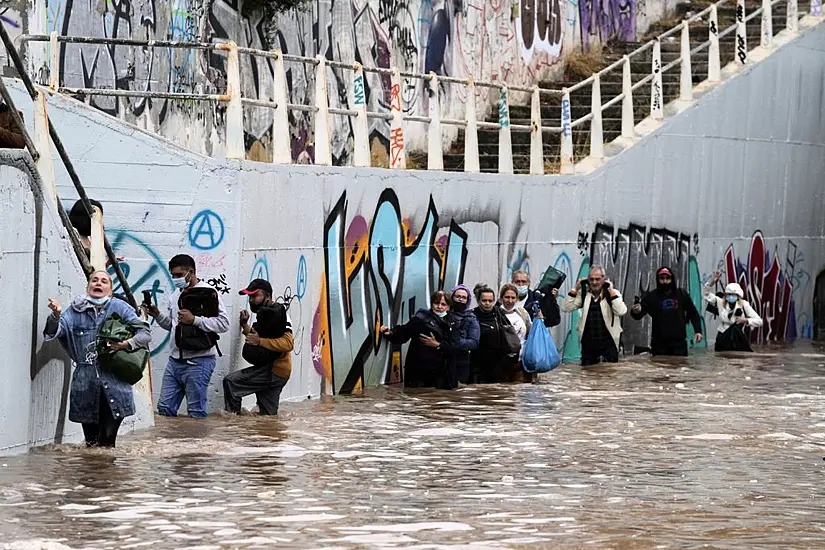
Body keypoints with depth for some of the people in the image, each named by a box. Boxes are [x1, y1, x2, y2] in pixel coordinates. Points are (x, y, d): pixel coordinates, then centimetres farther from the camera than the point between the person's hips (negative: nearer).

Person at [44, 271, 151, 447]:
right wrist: (56, 315, -26)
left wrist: (128, 343, -19)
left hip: (114, 385, -2)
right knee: (91, 442, 7)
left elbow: (145, 333, 1)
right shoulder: (76, 310, 7)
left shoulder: (119, 308, 3)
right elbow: (55, 332, -5)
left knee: (107, 442, -6)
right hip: (85, 385, 2)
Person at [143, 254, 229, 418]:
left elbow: (224, 323, -17)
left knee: (196, 413, -2)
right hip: (175, 360, 8)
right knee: (165, 408, 9)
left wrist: (194, 320, -21)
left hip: (198, 362, -8)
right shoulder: (176, 295, 15)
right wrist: (157, 315, 7)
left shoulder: (208, 293, -10)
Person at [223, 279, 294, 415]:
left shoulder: (278, 312, -14)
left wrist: (260, 341, -28)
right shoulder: (265, 312, 18)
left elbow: (288, 343, -27)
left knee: (230, 381, -20)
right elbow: (256, 337, 29)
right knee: (268, 416, 16)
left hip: (273, 371, -11)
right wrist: (245, 326, 12)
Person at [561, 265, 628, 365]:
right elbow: (565, 308, 0)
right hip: (588, 343, 3)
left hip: (608, 343, -3)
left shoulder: (612, 293, -4)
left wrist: (611, 291, -19)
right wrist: (575, 290, -4)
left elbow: (621, 311, -21)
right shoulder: (583, 293, 4)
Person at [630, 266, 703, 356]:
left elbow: (693, 313, 12)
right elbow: (639, 314, -12)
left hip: (679, 342, 1)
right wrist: (635, 312, -37)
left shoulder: (682, 294, 4)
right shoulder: (651, 296, -3)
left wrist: (698, 331, 3)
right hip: (659, 344, -1)